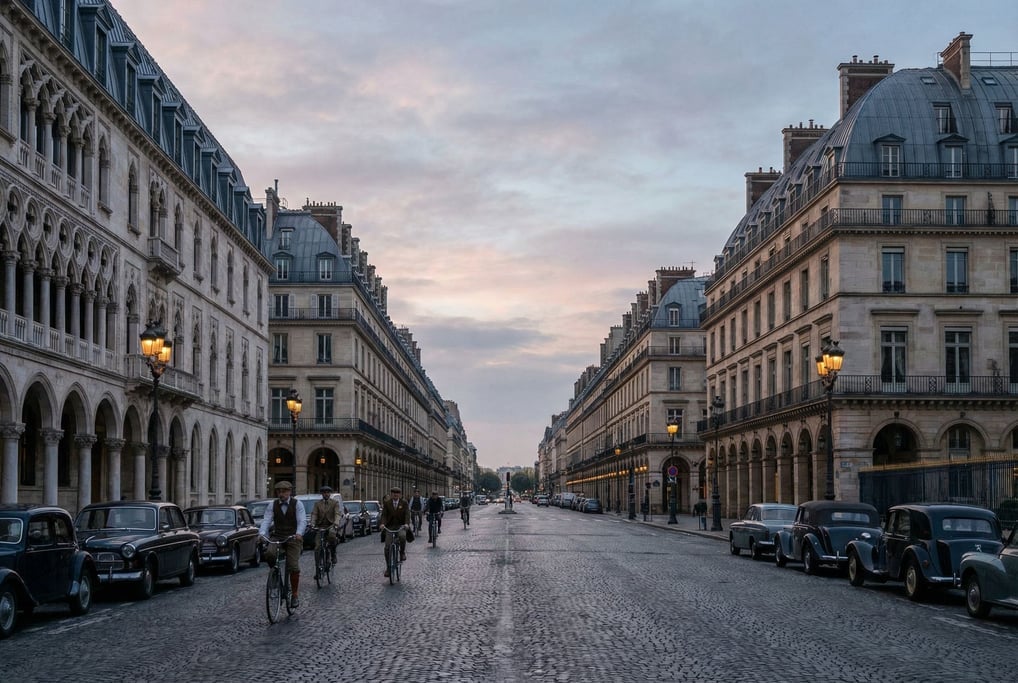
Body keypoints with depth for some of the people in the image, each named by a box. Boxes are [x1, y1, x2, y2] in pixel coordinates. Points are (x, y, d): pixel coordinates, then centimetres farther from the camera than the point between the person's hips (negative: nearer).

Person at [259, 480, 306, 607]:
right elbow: (266, 520, -7)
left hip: (293, 538, -2)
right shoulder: (273, 505, 4)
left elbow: (302, 520, -15)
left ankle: (294, 595, 3)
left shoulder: (297, 504, -3)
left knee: (294, 567, -13)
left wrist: (299, 533, -35)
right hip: (277, 537, 2)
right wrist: (262, 533, -27)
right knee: (269, 553, -29)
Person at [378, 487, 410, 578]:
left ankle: (402, 553, -9)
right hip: (389, 526, 2)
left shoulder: (404, 503, 2)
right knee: (387, 547, -7)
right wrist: (382, 523, -23)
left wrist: (407, 524, -27)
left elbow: (407, 514, -9)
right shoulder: (387, 503, 5)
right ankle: (388, 567, 4)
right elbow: (384, 514, -4)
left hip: (401, 526, -2)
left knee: (402, 536, -35)